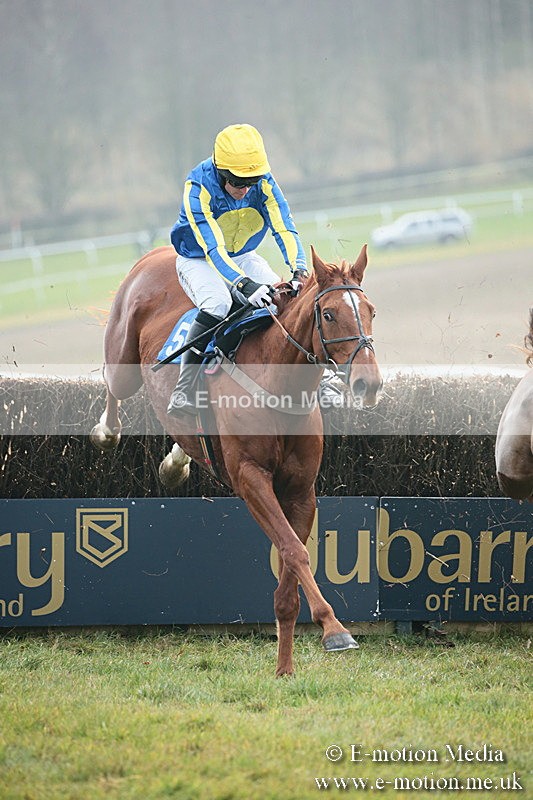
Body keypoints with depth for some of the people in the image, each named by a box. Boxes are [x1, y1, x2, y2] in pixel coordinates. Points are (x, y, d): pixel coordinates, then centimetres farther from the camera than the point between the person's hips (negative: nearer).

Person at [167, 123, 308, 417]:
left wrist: (299, 270, -42)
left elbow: (284, 228, -24)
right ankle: (183, 394, -36)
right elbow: (212, 248, -39)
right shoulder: (198, 187, -30)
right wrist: (243, 284, -54)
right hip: (199, 261, -5)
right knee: (217, 303, -36)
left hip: (244, 257, 5)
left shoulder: (264, 182, -18)